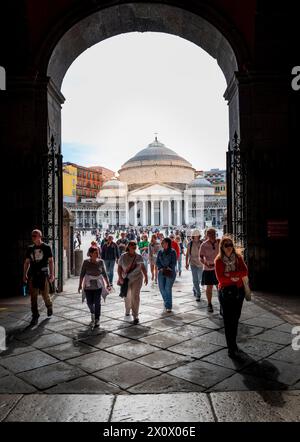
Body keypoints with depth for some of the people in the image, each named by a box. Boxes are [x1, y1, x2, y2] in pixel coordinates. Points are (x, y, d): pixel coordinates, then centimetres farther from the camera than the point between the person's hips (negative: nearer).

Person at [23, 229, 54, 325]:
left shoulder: (46, 247, -1)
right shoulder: (30, 248, 10)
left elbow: (51, 261, -1)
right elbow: (27, 262, 14)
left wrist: (52, 274, -8)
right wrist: (24, 275, 7)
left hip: (43, 274, -3)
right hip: (32, 275, 3)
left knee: (45, 295, 3)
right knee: (33, 297, 2)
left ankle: (49, 307, 34)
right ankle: (35, 316, 10)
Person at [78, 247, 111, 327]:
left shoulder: (101, 262, -4)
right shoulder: (86, 262, -7)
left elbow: (104, 274, 4)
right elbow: (82, 274, -3)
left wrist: (108, 284, 4)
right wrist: (80, 285, -4)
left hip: (98, 286, 0)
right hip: (88, 286, 0)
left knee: (97, 302, -3)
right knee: (89, 302, 6)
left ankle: (97, 319, 12)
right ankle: (92, 313, 38)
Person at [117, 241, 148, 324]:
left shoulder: (139, 257, -1)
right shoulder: (123, 256, -5)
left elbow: (143, 267, 8)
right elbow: (119, 268, -6)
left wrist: (146, 277, 6)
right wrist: (120, 277, -17)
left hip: (137, 279, -1)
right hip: (126, 279, 1)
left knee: (135, 296, -13)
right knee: (127, 296, 18)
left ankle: (135, 317, -10)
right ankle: (127, 310, 47)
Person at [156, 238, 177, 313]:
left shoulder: (172, 252, -3)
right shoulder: (160, 252, 10)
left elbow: (174, 263, -7)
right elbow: (157, 262, 8)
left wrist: (168, 268, -16)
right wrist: (161, 268, -7)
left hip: (170, 273, -5)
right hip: (161, 272, 5)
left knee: (168, 289, -8)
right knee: (161, 288, 5)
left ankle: (168, 306, -1)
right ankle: (166, 302, 28)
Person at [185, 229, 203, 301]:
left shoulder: (202, 243, -4)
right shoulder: (190, 244, -5)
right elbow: (187, 254, 2)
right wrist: (186, 263, 0)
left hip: (200, 263, 3)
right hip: (193, 263, -3)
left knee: (199, 279, 18)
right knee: (195, 280, -8)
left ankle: (194, 290, 42)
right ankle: (198, 295, -4)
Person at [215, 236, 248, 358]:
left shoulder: (238, 257, 5)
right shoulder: (219, 260, -4)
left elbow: (245, 271, -8)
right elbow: (220, 278, -11)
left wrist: (230, 274, -16)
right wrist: (234, 278, -10)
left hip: (239, 290, 3)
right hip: (225, 292, -3)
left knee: (235, 318, 11)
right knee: (228, 319, -4)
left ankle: (232, 343, 30)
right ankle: (231, 348, 0)